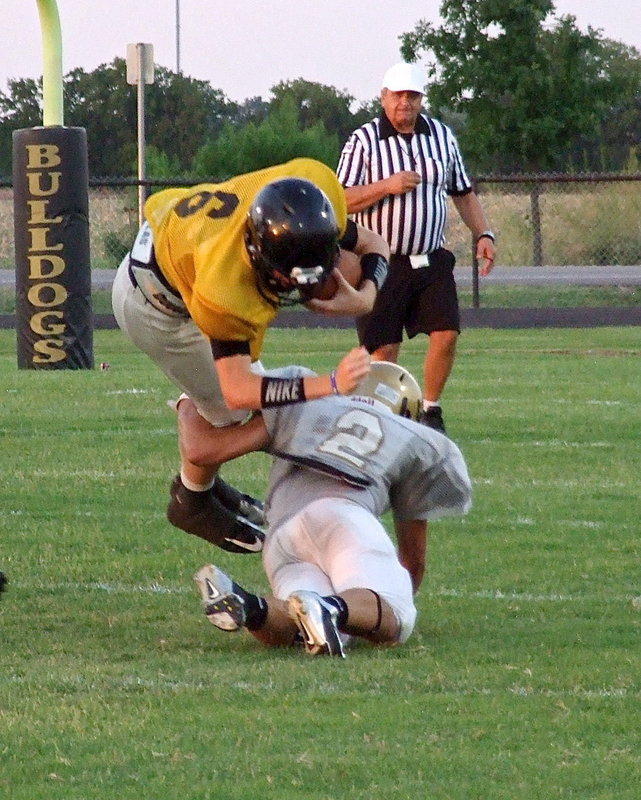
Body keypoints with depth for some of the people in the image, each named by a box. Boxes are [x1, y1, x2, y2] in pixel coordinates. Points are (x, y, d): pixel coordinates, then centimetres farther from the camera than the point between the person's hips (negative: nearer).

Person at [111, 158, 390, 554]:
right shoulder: (223, 294, -46)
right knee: (227, 408, -2)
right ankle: (192, 503, 26)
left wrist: (364, 298, -32)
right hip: (156, 303, -7)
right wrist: (330, 385, -55)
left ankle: (202, 480, 42)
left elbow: (375, 245, -10)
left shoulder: (320, 194, -30)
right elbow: (238, 392, -43)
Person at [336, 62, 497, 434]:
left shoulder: (441, 135, 8)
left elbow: (464, 192, 18)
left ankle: (431, 409, 8)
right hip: (384, 263, -3)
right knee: (384, 348, -4)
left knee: (447, 334, -10)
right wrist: (387, 186, -20)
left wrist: (484, 234, 5)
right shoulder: (363, 141, -4)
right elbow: (341, 202, -8)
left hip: (432, 260, 3)